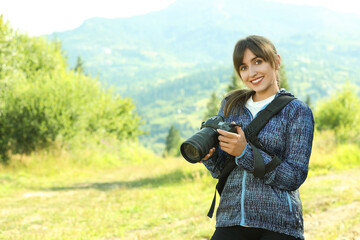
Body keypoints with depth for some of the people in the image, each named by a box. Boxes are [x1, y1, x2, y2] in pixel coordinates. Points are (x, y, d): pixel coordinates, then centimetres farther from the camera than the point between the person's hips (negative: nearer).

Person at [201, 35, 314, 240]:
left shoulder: (297, 112, 0)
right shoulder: (231, 105, 11)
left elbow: (295, 178, -8)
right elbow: (221, 170, 13)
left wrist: (245, 152, -17)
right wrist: (208, 156, -10)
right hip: (230, 220, 3)